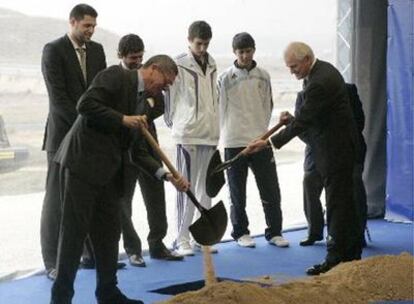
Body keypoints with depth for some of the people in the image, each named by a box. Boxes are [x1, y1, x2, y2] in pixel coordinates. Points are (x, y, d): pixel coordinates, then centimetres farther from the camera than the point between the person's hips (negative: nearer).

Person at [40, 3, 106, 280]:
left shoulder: (97, 50, 11)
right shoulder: (53, 50, -6)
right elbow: (57, 96, -13)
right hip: (64, 134, -5)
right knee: (57, 197, -1)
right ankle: (52, 262, 3)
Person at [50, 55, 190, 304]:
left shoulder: (142, 102, 17)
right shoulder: (116, 76, -5)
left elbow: (138, 152, 13)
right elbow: (85, 104, -18)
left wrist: (168, 175, 1)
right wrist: (122, 119, -16)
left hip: (108, 173, 8)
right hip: (82, 164, -8)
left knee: (109, 232, 11)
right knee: (75, 232, -4)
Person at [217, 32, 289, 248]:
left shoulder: (263, 76, 6)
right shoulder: (226, 78, -2)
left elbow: (268, 105, 14)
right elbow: (221, 108, 2)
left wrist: (262, 130, 8)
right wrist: (227, 134, 1)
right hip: (234, 143, -2)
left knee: (270, 189, 2)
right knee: (237, 192, 6)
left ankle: (274, 232, 13)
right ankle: (240, 232, 19)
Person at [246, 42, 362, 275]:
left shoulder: (319, 83, -24)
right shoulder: (323, 69, 9)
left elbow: (302, 122, -23)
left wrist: (269, 143, -20)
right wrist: (292, 118, 5)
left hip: (336, 149, -11)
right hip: (340, 146, 11)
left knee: (337, 204, -5)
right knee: (344, 202, 16)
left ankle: (335, 259, 0)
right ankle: (352, 254, 25)